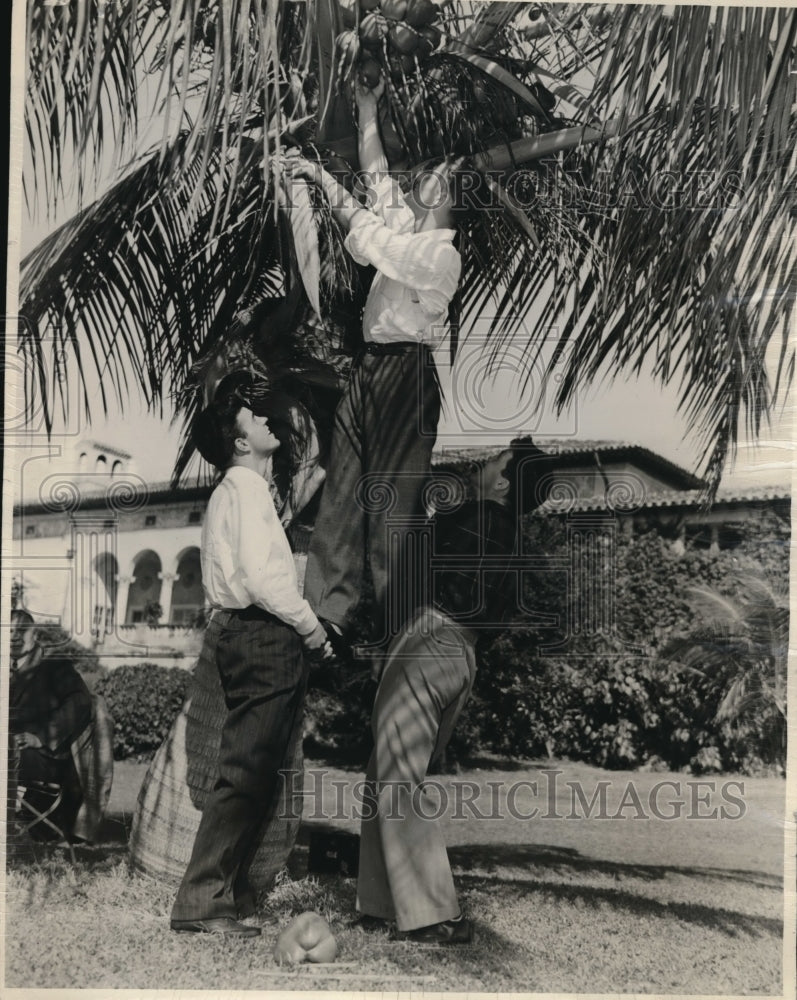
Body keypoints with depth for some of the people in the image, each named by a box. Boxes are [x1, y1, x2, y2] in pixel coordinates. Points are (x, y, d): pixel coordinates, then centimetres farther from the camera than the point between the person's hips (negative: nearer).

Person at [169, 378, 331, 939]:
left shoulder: (242, 490, 22)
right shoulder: (247, 490, -10)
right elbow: (260, 575, -21)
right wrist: (309, 624, -10)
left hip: (256, 639, 11)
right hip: (263, 640, -11)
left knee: (254, 775, 14)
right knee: (245, 773, -9)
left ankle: (232, 893, 21)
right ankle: (203, 903, -5)